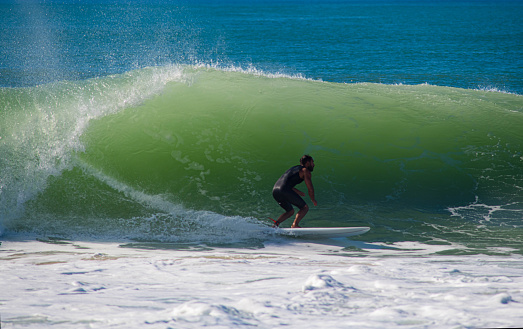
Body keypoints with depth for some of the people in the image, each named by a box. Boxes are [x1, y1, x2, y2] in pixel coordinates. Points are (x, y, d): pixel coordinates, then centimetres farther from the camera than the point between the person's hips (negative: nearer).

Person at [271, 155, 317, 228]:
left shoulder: (295, 168, 31)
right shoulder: (306, 171, 6)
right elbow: (310, 188, 3)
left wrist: (297, 191, 41)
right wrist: (313, 200, 20)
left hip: (275, 190, 8)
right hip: (285, 191, -8)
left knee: (290, 211, 23)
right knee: (305, 208, 3)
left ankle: (276, 224, 3)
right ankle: (295, 225, -14)